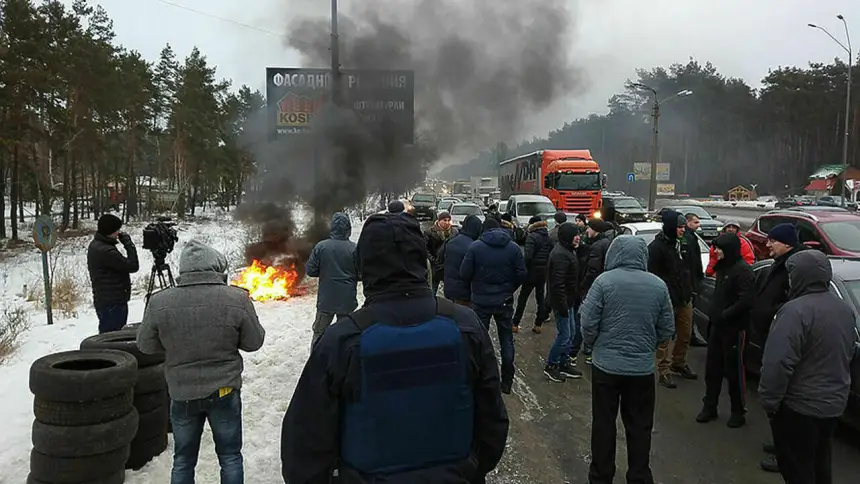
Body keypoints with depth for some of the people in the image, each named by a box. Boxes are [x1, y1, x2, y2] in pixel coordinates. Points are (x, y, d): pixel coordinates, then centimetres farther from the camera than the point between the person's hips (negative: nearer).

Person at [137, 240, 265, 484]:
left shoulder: (159, 303, -12)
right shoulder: (237, 299, -17)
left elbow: (145, 345, 2)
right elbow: (254, 342, -5)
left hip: (182, 394, 1)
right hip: (225, 391, -1)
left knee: (183, 460, 19)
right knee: (230, 456, 16)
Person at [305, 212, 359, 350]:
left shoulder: (321, 246, -10)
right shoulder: (354, 248, -12)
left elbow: (310, 271, -7)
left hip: (326, 298, 1)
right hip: (347, 300, 0)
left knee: (319, 332, 16)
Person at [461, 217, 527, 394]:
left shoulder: (475, 246, -10)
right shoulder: (513, 247, -4)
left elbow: (465, 274, -10)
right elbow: (521, 274, -4)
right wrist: (509, 289, 12)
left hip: (481, 301, -2)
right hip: (505, 301, 2)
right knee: (506, 341, 13)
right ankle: (507, 382, 18)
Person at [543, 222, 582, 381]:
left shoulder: (566, 251, 12)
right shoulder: (561, 255, -22)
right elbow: (558, 283, -27)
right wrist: (562, 305, -25)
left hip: (568, 300, 11)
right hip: (562, 301, -11)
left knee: (571, 332, 17)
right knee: (564, 335, -4)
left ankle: (564, 364, 28)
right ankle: (550, 366, 9)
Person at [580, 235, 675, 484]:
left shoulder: (604, 281, -12)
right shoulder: (658, 285, -2)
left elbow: (588, 323, -12)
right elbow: (667, 330, 3)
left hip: (606, 365, -2)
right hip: (643, 368, 2)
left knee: (603, 424, 11)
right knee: (639, 427, 14)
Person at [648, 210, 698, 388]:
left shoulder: (684, 244, 10)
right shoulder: (656, 247, -14)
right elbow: (652, 274, -16)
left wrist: (689, 289, 15)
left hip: (684, 298, 7)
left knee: (685, 335, 16)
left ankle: (679, 364, 36)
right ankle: (664, 372, 12)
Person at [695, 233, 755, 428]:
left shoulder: (742, 270, -16)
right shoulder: (723, 267, 11)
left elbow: (746, 301, -24)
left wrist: (725, 315, -20)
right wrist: (714, 314, 9)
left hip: (734, 328, -8)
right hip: (717, 325, 8)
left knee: (734, 370, 3)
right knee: (712, 368, 12)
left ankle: (738, 411, 16)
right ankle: (709, 407, 23)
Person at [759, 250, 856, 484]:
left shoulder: (796, 310, -24)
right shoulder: (845, 309, 6)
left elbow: (778, 363, -27)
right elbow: (847, 354, 19)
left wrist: (769, 401, -16)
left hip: (800, 405, -8)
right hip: (834, 403, 8)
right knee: (820, 465, 22)